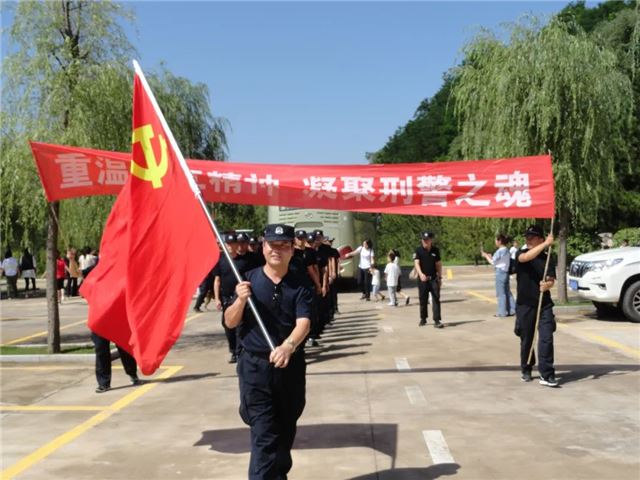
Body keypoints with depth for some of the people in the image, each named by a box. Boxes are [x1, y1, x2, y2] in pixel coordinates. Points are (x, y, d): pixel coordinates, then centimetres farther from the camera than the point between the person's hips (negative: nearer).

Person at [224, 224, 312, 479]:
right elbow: (230, 322, 1)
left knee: (286, 430, 18)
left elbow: (304, 321, -17)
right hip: (255, 366, -1)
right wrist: (241, 300, -19)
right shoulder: (248, 279, 0)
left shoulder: (300, 283, -3)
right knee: (264, 433, -6)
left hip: (291, 366, 2)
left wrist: (288, 346, -37)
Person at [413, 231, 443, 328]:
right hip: (422, 279, -1)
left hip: (433, 278, 1)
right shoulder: (418, 250, -5)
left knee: (436, 299, -7)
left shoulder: (435, 250, 4)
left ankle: (437, 321, -8)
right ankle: (423, 319, 26)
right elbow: (416, 263, -17)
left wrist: (440, 277, 10)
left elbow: (438, 264, 12)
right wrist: (421, 274, -34)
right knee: (423, 300, 9)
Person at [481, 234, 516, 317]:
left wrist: (486, 256, 4)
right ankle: (511, 310, 15)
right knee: (507, 292, 13)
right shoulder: (506, 250, 12)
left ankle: (502, 312, 3)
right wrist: (490, 256, 14)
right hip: (506, 271, 9)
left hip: (500, 272, -9)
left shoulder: (500, 251, -15)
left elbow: (493, 262, -8)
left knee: (501, 293, -2)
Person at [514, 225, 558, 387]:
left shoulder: (547, 258, 6)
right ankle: (526, 370, 28)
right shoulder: (520, 254, 0)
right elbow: (526, 257, -25)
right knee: (526, 339, 10)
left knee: (546, 338, -9)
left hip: (544, 304, 1)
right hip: (525, 304, -1)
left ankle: (546, 375, -7)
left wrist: (548, 284, -25)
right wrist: (545, 244, -34)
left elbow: (551, 280, -1)